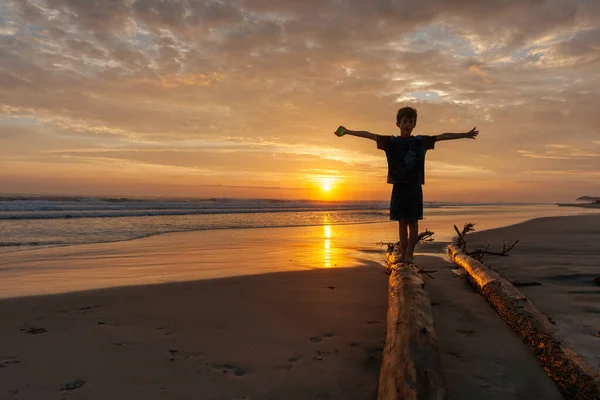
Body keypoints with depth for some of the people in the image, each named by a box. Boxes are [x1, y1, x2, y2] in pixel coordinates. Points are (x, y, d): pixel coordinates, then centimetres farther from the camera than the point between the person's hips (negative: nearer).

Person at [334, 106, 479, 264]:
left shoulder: (421, 141, 5)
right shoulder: (391, 142, 3)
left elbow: (443, 136, 12)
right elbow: (368, 135, -3)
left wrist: (465, 135, 15)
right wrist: (347, 131, -9)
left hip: (414, 186, 0)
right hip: (398, 186, 0)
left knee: (413, 221, 0)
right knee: (402, 221, 6)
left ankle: (410, 254, 5)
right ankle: (403, 253, 14)